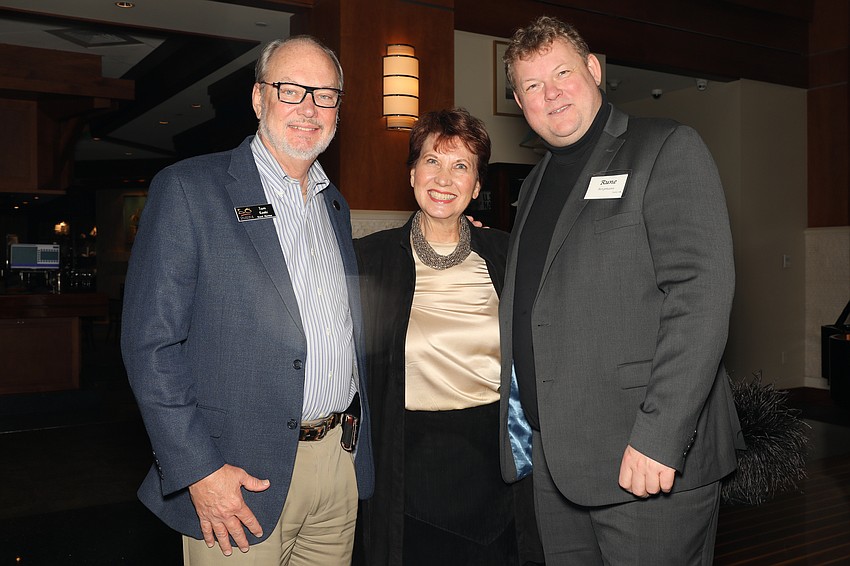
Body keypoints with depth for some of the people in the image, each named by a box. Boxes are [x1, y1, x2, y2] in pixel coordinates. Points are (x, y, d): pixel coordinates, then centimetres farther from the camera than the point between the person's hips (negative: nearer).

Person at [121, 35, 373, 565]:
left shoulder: (334, 203, 12)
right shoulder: (187, 189, -8)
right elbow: (150, 343, -12)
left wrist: (355, 442, 12)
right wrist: (198, 470, -16)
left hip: (342, 463, 6)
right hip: (244, 478, -5)